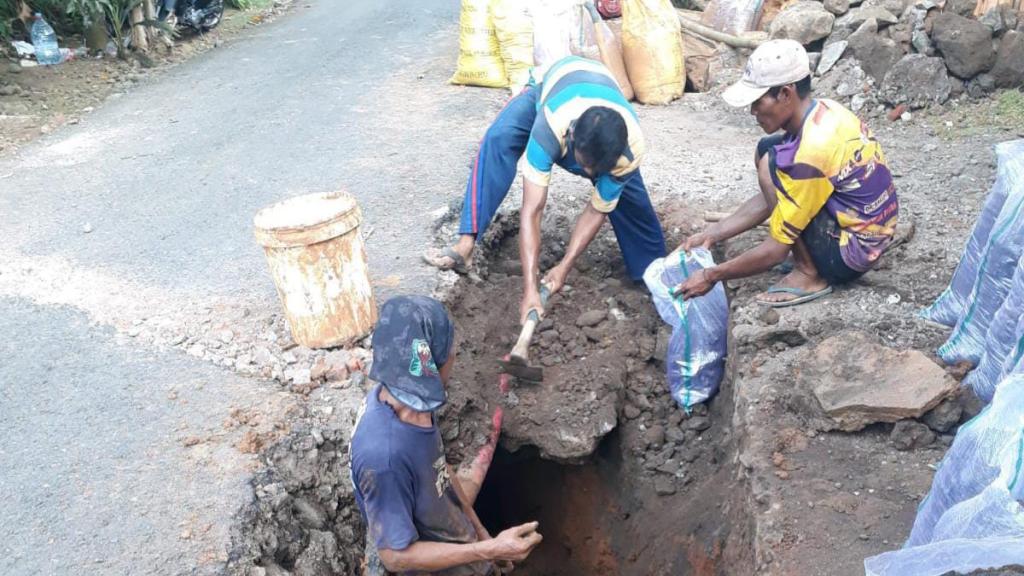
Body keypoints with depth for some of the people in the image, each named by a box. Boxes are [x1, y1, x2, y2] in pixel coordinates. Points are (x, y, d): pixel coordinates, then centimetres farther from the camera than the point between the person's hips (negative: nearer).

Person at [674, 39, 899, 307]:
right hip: (865, 231, 9)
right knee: (768, 151, 7)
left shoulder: (811, 151, -29)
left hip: (853, 251, -9)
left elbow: (776, 250, -22)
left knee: (772, 166, -19)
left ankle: (809, 275, -7)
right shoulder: (822, 111, -1)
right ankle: (810, 255, 11)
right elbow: (770, 199, 7)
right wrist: (712, 234, 4)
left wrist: (712, 275, -12)